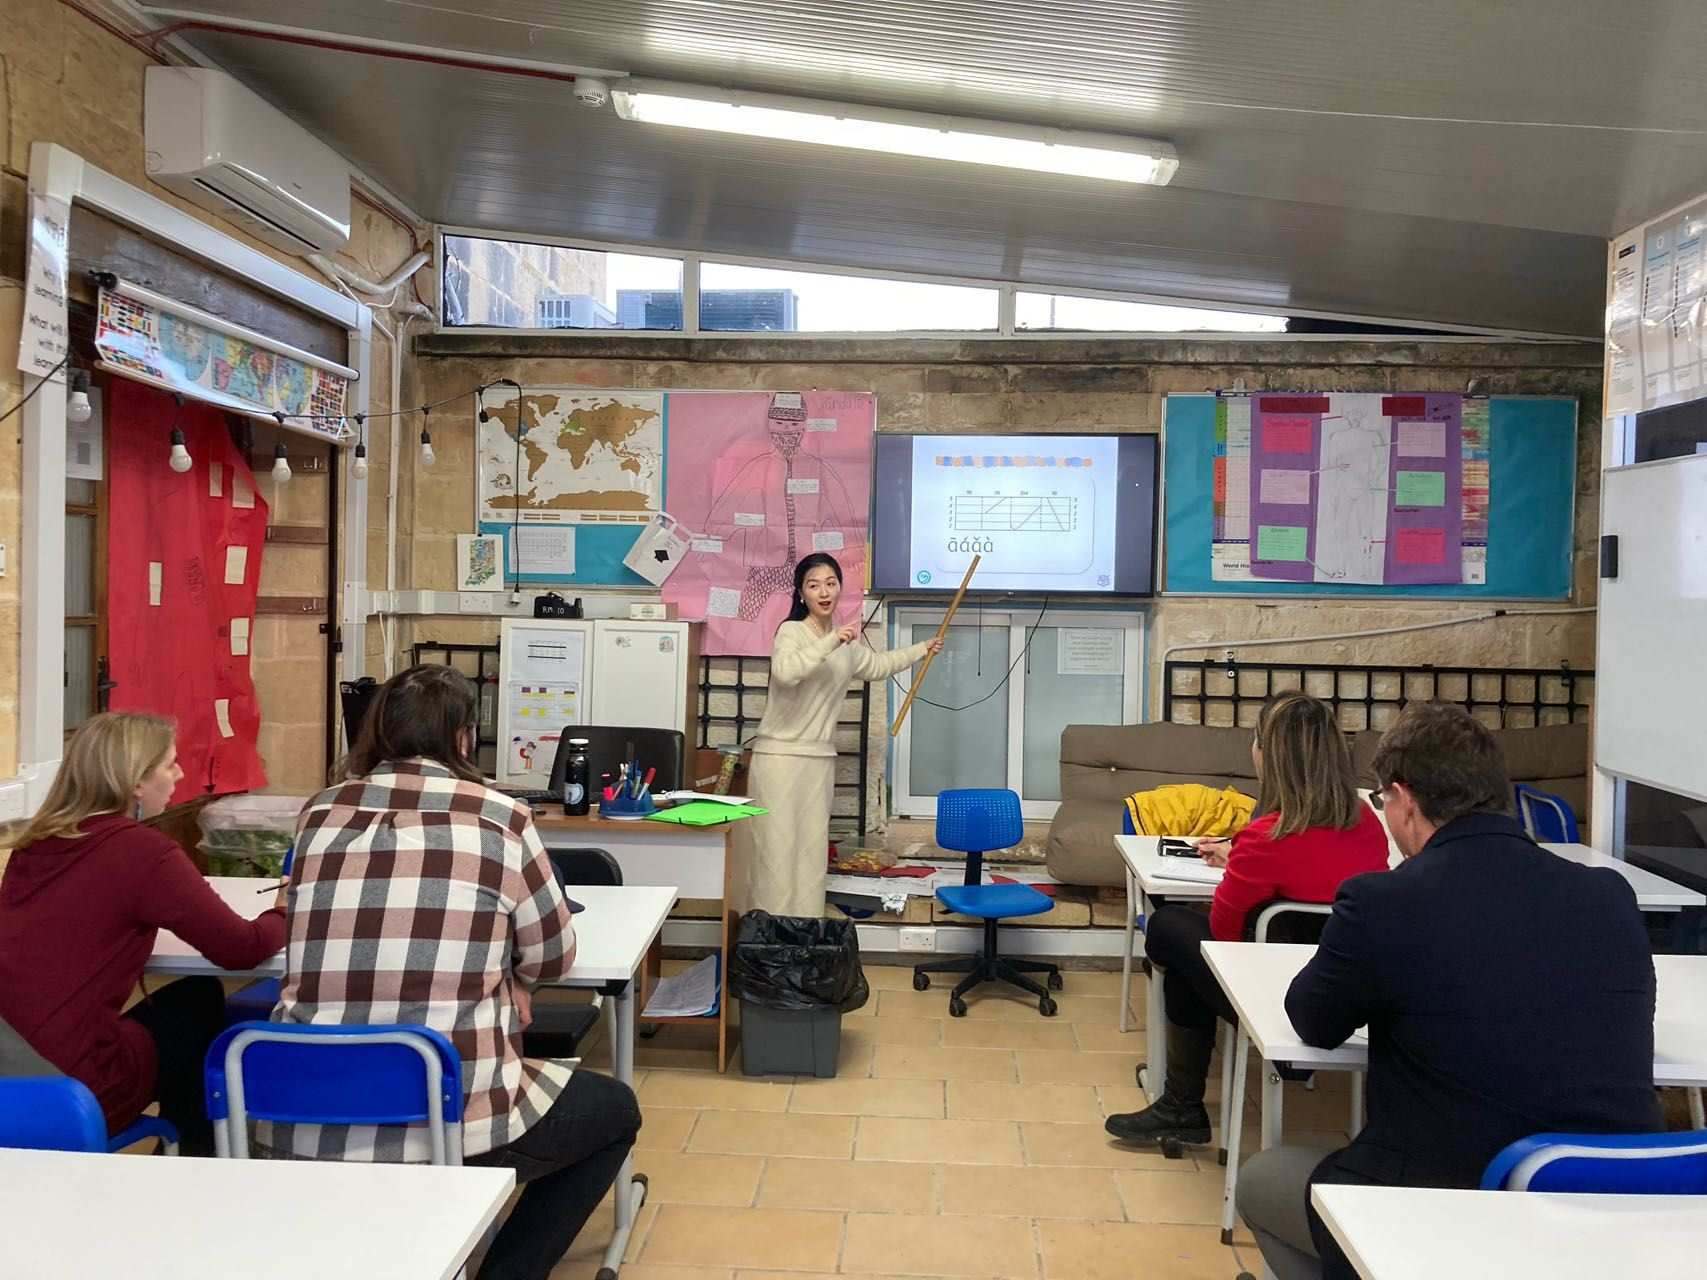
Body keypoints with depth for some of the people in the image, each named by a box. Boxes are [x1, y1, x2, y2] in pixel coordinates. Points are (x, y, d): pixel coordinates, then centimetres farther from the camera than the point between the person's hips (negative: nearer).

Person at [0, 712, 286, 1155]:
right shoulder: (143, 852, -14)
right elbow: (241, 949, -7)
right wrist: (284, 911, 12)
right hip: (70, 1089, -7)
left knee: (183, 1000, 22)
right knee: (200, 1002, 17)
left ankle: (179, 1143, 34)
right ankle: (200, 1159, 32)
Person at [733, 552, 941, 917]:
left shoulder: (848, 641, 12)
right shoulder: (791, 631, -11)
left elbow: (875, 665, 33)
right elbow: (784, 672, -32)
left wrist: (922, 650, 38)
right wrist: (830, 643, -34)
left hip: (820, 758, 7)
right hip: (780, 756, -7)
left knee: (812, 848, 9)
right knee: (777, 848, -6)